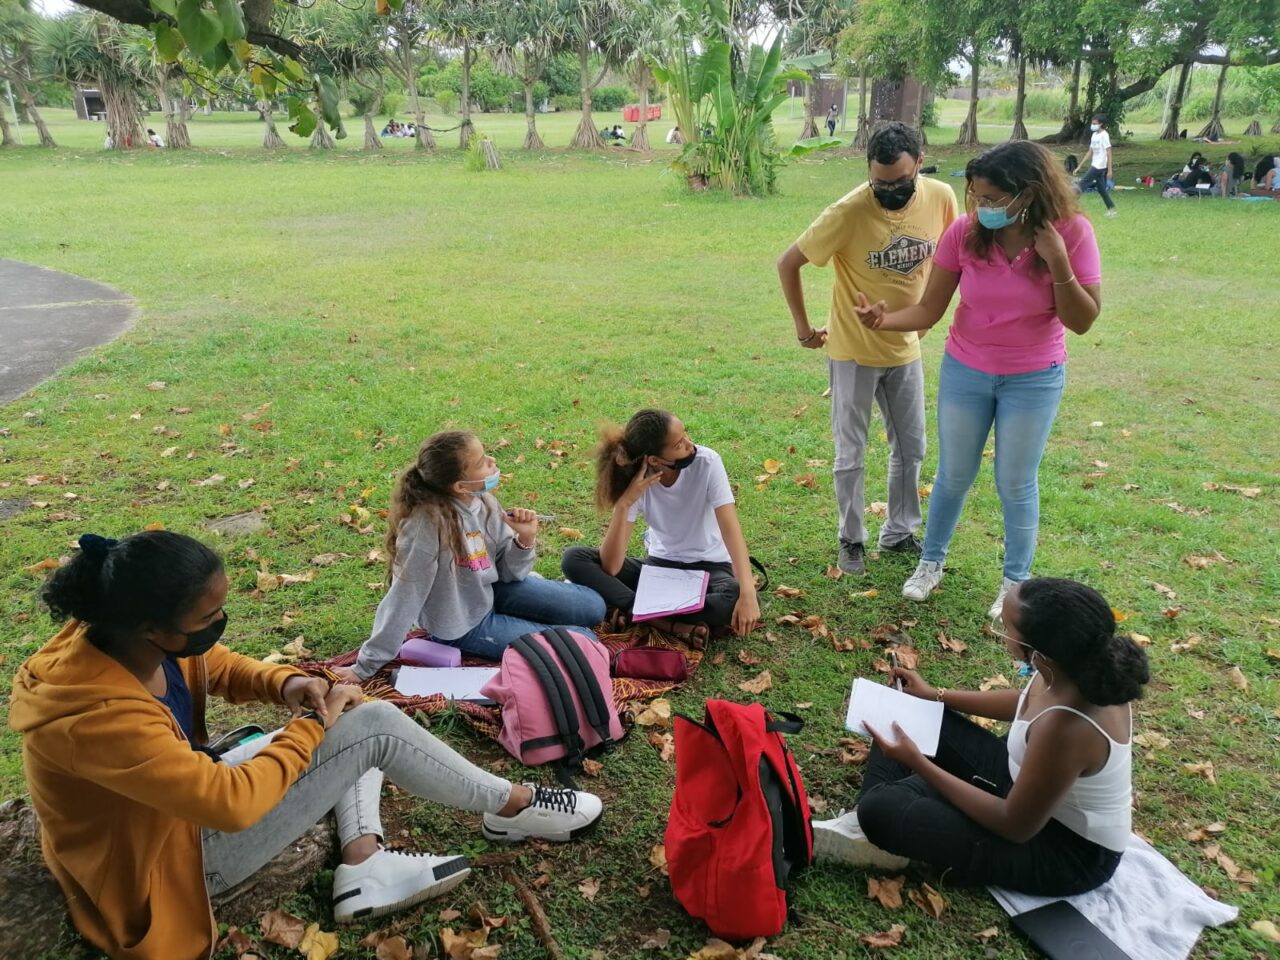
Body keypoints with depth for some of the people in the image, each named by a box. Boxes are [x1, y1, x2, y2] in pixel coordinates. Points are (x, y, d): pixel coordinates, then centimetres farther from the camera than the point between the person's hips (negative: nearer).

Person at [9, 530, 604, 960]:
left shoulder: (121, 635, -12)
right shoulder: (98, 716, -37)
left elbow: (221, 667, 7)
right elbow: (234, 802, -36)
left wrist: (286, 684, -13)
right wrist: (311, 726, -21)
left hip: (187, 801, 9)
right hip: (169, 860, -9)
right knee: (375, 726, -17)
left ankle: (364, 866, -2)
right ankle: (511, 808, 2)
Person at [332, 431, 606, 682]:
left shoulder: (484, 501, -12)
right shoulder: (427, 523, -33)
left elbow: (508, 573, -1)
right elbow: (404, 598, -26)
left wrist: (525, 539, -20)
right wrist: (367, 665, -20)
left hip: (492, 592, 6)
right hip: (463, 625, -6)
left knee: (591, 607, 7)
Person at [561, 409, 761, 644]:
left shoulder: (707, 462, -19)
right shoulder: (635, 482, -16)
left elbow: (730, 528, -28)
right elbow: (610, 567, -22)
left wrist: (748, 594, -42)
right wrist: (624, 503, -33)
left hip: (709, 567, -1)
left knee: (737, 602, -37)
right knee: (574, 560, -19)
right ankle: (676, 626, -28)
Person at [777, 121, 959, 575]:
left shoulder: (941, 198, -11)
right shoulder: (848, 212, -23)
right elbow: (787, 263, -14)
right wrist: (803, 328, -8)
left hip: (906, 348, 4)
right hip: (853, 351, -4)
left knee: (910, 449, 14)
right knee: (850, 454, 7)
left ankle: (900, 532, 32)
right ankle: (852, 540, 25)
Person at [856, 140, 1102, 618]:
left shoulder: (1071, 233, -17)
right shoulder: (965, 232, -15)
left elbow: (1083, 321, -16)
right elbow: (929, 310, -13)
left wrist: (1057, 262, -28)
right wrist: (886, 319, -32)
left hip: (1034, 380, -1)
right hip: (965, 372, 1)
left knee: (1016, 485, 10)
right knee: (954, 476, 14)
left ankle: (1016, 581, 30)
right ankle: (931, 562, 36)